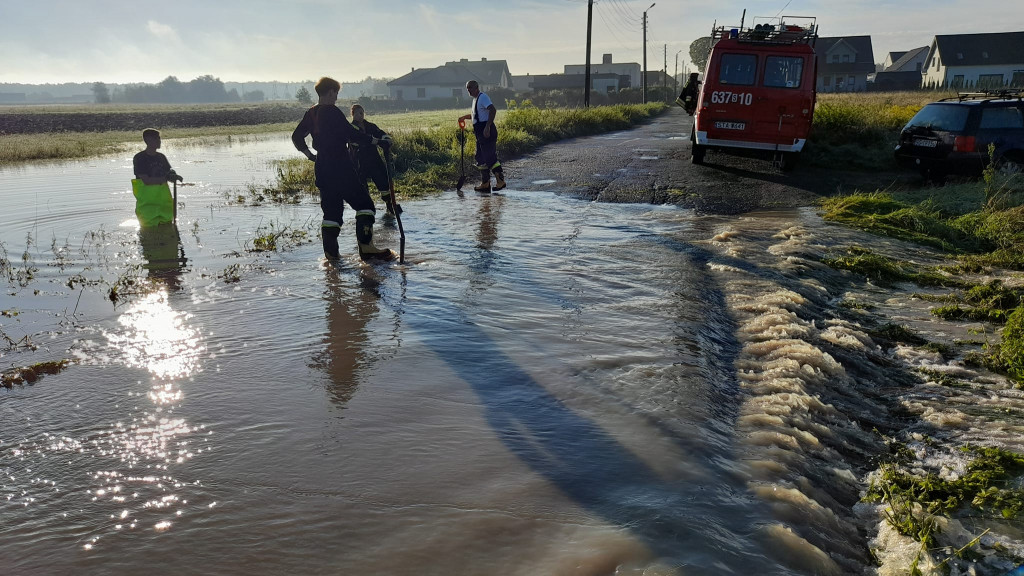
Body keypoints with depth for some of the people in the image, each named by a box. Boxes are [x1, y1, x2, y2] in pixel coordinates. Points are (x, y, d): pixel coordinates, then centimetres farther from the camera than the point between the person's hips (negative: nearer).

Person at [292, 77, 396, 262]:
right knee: (364, 203, -4)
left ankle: (331, 252, 10)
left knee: (331, 209, 13)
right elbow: (351, 134, -15)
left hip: (322, 169, 8)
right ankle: (366, 248, -14)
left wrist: (308, 154, 24)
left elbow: (296, 137, 20)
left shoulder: (311, 114, 12)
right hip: (340, 167, -8)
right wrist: (374, 141, -3)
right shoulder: (333, 112, -12)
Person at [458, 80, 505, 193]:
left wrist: (487, 127, -31)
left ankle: (500, 180, -5)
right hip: (481, 134, 10)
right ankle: (485, 184, 15)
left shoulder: (483, 97, -10)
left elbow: (493, 110, -25)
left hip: (487, 133, -10)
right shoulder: (476, 99, 21)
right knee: (480, 158, 10)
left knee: (490, 157, -11)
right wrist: (465, 117, 26)